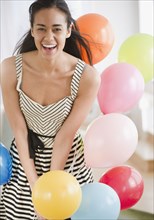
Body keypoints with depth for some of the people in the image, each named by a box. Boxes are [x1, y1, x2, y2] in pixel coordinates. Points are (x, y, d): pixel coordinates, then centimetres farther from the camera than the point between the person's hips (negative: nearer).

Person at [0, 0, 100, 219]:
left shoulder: (87, 76, -22)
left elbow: (66, 136, -16)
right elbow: (19, 130, -14)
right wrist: (35, 184, -15)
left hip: (68, 162, -1)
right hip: (25, 159, 1)